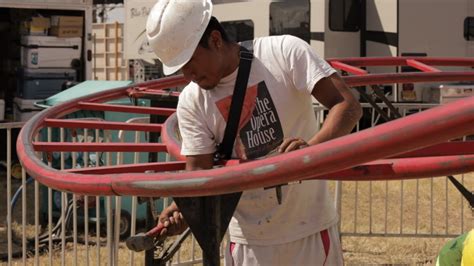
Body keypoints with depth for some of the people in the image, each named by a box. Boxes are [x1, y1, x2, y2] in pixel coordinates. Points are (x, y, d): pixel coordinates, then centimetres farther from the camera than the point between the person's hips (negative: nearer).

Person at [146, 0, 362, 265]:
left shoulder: (285, 52, -12)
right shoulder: (192, 102, -3)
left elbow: (348, 105, -18)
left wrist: (313, 146, -37)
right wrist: (184, 208, -26)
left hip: (310, 227, -2)